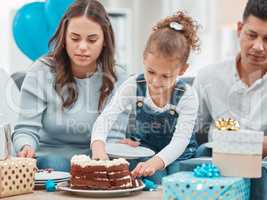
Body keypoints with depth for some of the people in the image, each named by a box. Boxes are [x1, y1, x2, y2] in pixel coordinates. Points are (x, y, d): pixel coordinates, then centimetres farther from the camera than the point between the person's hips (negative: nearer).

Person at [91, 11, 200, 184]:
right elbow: (106, 118, -23)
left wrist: (156, 162, -48)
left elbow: (180, 140, -27)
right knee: (155, 181, -28)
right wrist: (98, 144, -47)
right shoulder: (132, 87, -13)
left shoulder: (187, 96, -18)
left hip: (177, 154, 0)